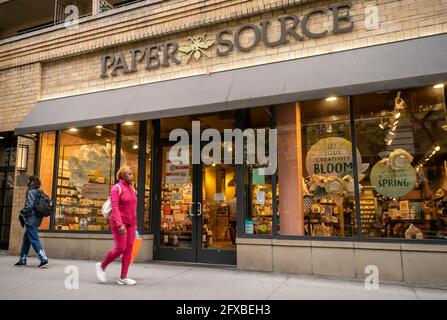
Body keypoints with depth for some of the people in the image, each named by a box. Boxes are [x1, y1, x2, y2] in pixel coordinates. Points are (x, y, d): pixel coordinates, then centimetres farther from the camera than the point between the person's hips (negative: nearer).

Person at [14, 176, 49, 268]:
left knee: (34, 239, -10)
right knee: (26, 239, 17)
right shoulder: (39, 193, 14)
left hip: (30, 219, -9)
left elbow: (29, 206, -19)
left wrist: (22, 214, -6)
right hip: (36, 219, 9)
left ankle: (43, 259, -16)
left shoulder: (31, 192, -10)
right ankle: (22, 260, 24)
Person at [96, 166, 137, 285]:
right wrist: (120, 225, -26)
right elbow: (115, 208, -18)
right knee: (120, 249, -10)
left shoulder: (132, 189, 12)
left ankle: (123, 278, 6)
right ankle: (102, 266, 15)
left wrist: (134, 225, 16)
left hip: (130, 223, 7)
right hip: (119, 222, -7)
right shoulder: (117, 188, -10)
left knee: (128, 249, 1)